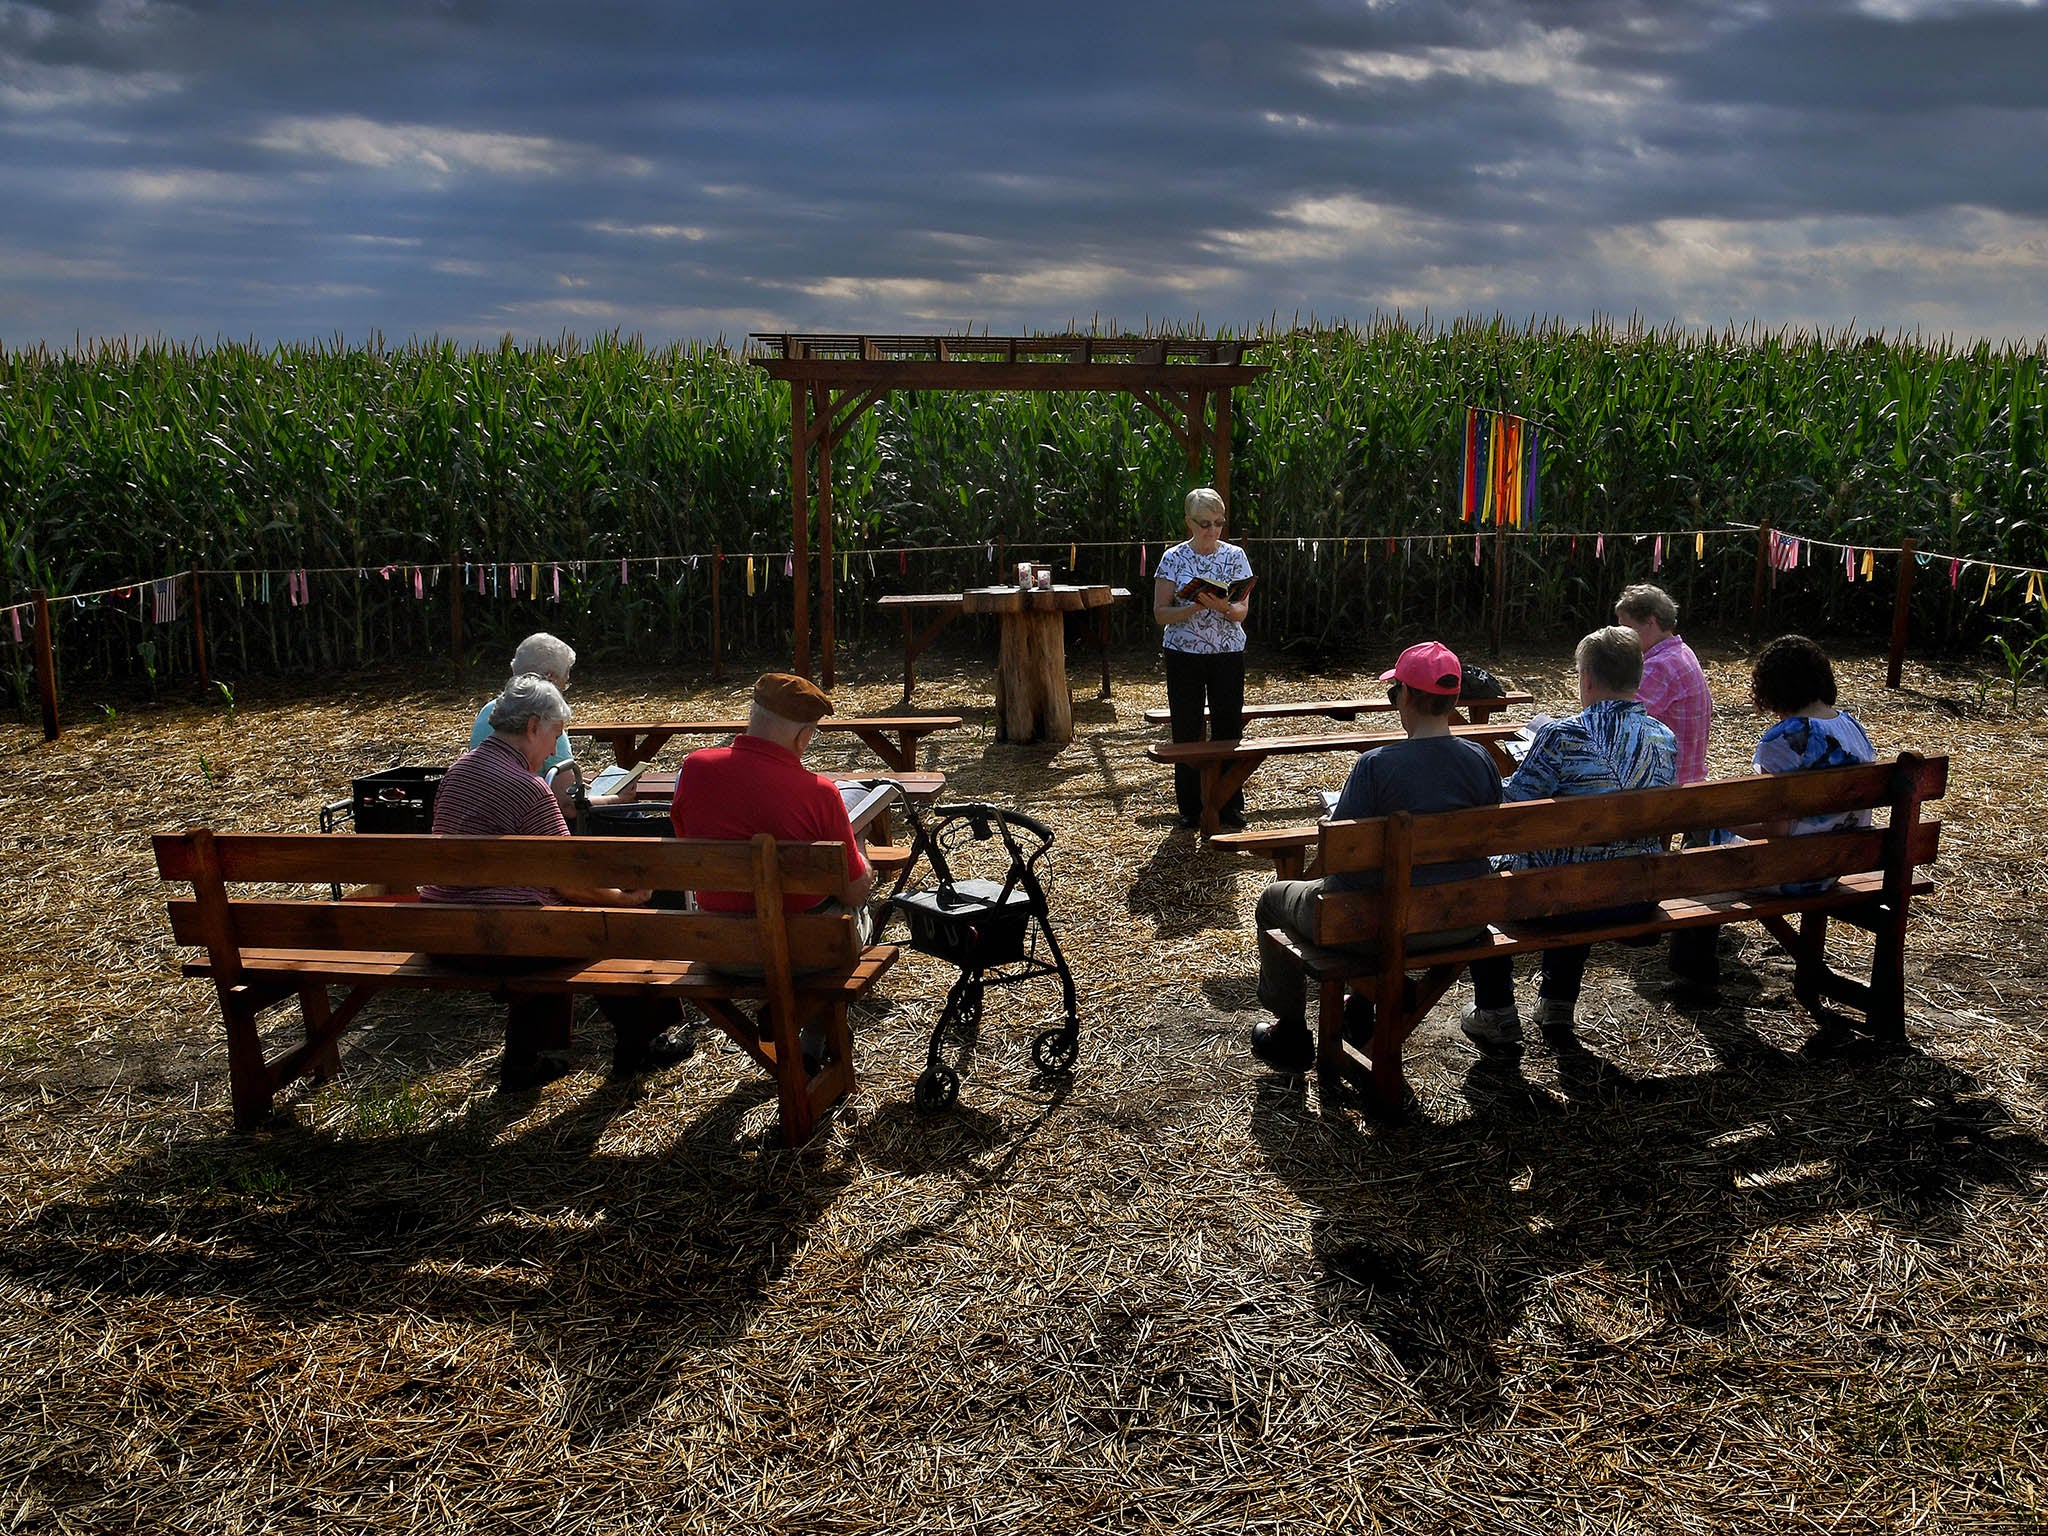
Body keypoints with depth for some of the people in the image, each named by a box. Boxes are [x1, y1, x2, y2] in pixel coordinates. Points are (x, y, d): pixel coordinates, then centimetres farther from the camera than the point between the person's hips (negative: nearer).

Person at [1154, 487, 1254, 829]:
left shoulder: (1235, 556, 2)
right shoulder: (1174, 558, -1)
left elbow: (1242, 610, -3)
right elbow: (1161, 613, -6)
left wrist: (1223, 606, -25)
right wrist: (1196, 607, -21)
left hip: (1228, 653, 1)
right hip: (1184, 655, -1)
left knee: (1229, 728, 2)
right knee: (1187, 731, 3)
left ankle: (1230, 804, 15)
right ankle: (1190, 807, 14)